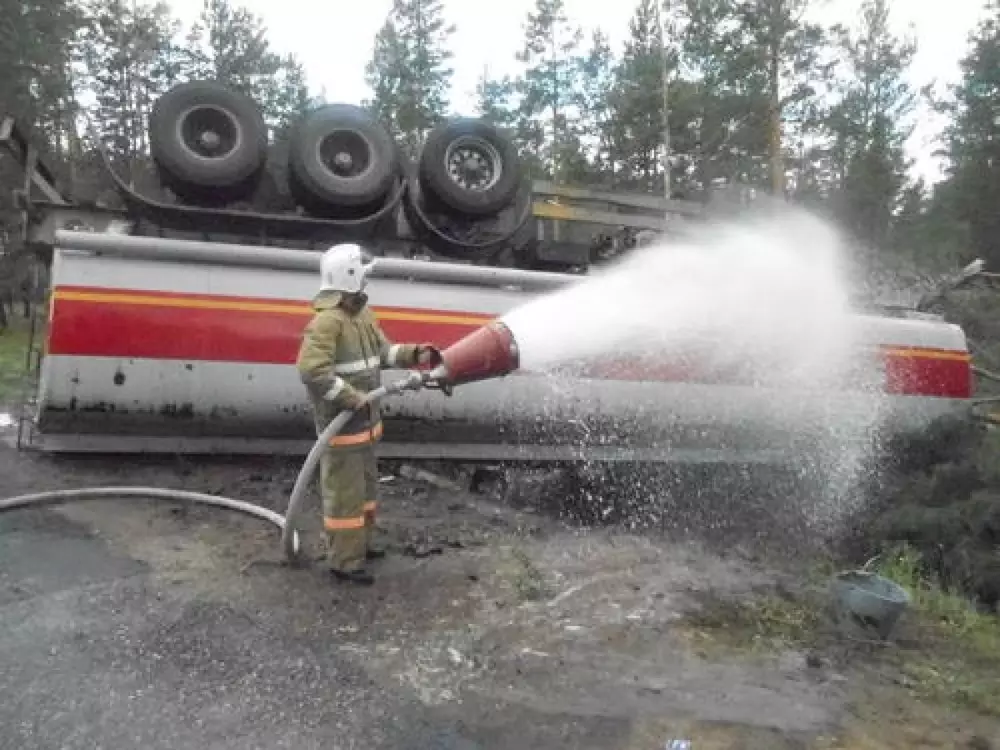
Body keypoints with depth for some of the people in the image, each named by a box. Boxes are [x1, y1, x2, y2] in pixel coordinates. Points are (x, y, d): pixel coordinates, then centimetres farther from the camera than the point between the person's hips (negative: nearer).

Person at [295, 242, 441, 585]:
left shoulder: (362, 312, 9)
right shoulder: (327, 321, -22)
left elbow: (382, 350, 15)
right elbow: (311, 370, -29)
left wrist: (414, 354, -1)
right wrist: (353, 398, -27)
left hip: (364, 421, 10)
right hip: (341, 425, -10)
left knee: (365, 485, 22)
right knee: (344, 492, 0)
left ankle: (360, 543, 39)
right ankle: (344, 561, 13)